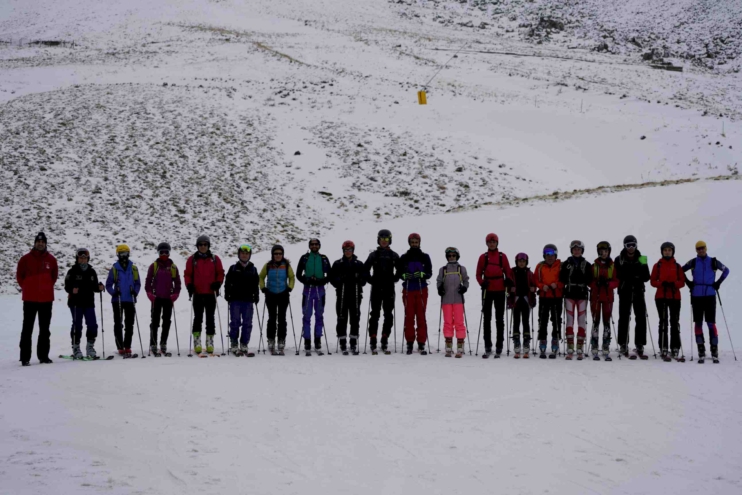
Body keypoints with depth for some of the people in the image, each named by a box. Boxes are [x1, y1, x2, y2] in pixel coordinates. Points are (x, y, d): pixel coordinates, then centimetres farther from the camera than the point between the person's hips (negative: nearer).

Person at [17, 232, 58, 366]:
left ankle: (43, 355, 16)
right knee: (27, 328, -2)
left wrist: (47, 287, 9)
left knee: (45, 329, 9)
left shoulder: (51, 259, 4)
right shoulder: (26, 259, -4)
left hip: (46, 299, 3)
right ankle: (25, 357, -2)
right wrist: (27, 288, 3)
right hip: (30, 299, -3)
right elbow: (19, 275, 4)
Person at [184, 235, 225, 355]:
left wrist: (218, 283, -8)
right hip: (197, 294, -1)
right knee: (198, 318, -1)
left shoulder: (215, 259, 7)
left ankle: (210, 342, 6)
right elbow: (188, 274, 7)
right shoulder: (192, 259, 6)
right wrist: (189, 285, -8)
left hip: (211, 293, 1)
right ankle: (197, 342, 2)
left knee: (210, 318, 3)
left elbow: (220, 273, 9)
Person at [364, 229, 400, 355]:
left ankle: (385, 342, 7)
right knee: (375, 314, -2)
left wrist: (394, 279, 4)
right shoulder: (373, 255, 3)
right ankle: (373, 343, -2)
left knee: (388, 315, 2)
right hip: (376, 289, -1)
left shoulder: (394, 256, 6)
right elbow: (365, 269, 8)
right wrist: (371, 280, 1)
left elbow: (399, 270, 15)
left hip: (389, 289, 1)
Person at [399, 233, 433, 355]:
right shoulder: (404, 258, 8)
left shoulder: (425, 257, 8)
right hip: (408, 290, 0)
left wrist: (422, 274, -16)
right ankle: (409, 343, 5)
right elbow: (400, 272, 4)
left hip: (421, 290, 0)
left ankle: (421, 344, 1)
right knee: (409, 317, 0)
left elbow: (429, 273, 5)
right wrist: (405, 276, -17)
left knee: (421, 317, -2)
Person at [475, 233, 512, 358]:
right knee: (487, 318, 4)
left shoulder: (502, 257, 4)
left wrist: (509, 280, -15)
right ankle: (487, 347, 9)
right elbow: (479, 274, 4)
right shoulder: (483, 257, 5)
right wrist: (482, 282, -15)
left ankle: (499, 347, 7)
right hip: (487, 291, 1)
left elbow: (508, 271, 5)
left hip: (500, 290, -1)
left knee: (499, 319, 4)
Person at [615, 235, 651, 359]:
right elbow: (616, 275, -5)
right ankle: (623, 344, 6)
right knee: (624, 318, -1)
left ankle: (640, 346, 1)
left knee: (641, 318, -2)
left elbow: (646, 277, 7)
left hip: (638, 291, 2)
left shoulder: (641, 259, 11)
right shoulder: (619, 260, 5)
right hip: (625, 292, -2)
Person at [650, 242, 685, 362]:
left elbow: (682, 282, 6)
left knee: (675, 323, 1)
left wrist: (674, 284, -14)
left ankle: (675, 349, 5)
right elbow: (652, 281, 3)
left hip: (675, 297, 1)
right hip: (661, 297, -1)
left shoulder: (677, 266, 10)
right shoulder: (657, 265, 7)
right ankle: (664, 349, -6)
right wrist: (662, 283, -16)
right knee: (663, 322, -5)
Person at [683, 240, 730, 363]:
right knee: (698, 323, 2)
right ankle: (701, 352, 6)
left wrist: (718, 283, 4)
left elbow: (726, 270, 14)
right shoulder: (693, 262, 5)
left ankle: (714, 351, -2)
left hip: (710, 295, -1)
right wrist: (689, 283, 4)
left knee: (711, 323, -5)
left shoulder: (713, 262, 3)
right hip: (696, 296, 1)